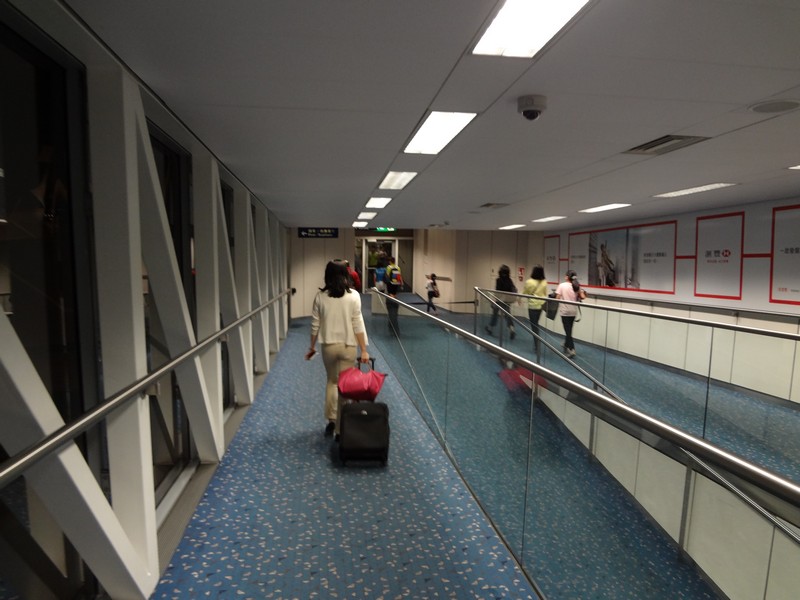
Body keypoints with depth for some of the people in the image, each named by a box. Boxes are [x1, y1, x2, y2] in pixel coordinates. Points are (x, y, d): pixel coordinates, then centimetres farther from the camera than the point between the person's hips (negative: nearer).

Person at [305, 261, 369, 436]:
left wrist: (312, 347, 13)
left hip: (328, 345, 2)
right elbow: (358, 325, -9)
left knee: (332, 381, 20)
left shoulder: (320, 296, -3)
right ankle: (340, 426, 16)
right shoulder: (353, 295, -8)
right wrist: (364, 350, -5)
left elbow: (315, 325, 0)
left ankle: (331, 421, 19)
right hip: (348, 346, -2)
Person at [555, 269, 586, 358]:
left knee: (567, 330, -3)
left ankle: (571, 349, -11)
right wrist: (582, 292, 20)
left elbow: (557, 298, -13)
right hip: (573, 311, 5)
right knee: (569, 329, 18)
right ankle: (566, 346, 33)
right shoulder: (577, 286, 3)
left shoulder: (562, 285, -10)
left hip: (565, 311, -4)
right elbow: (582, 297, 0)